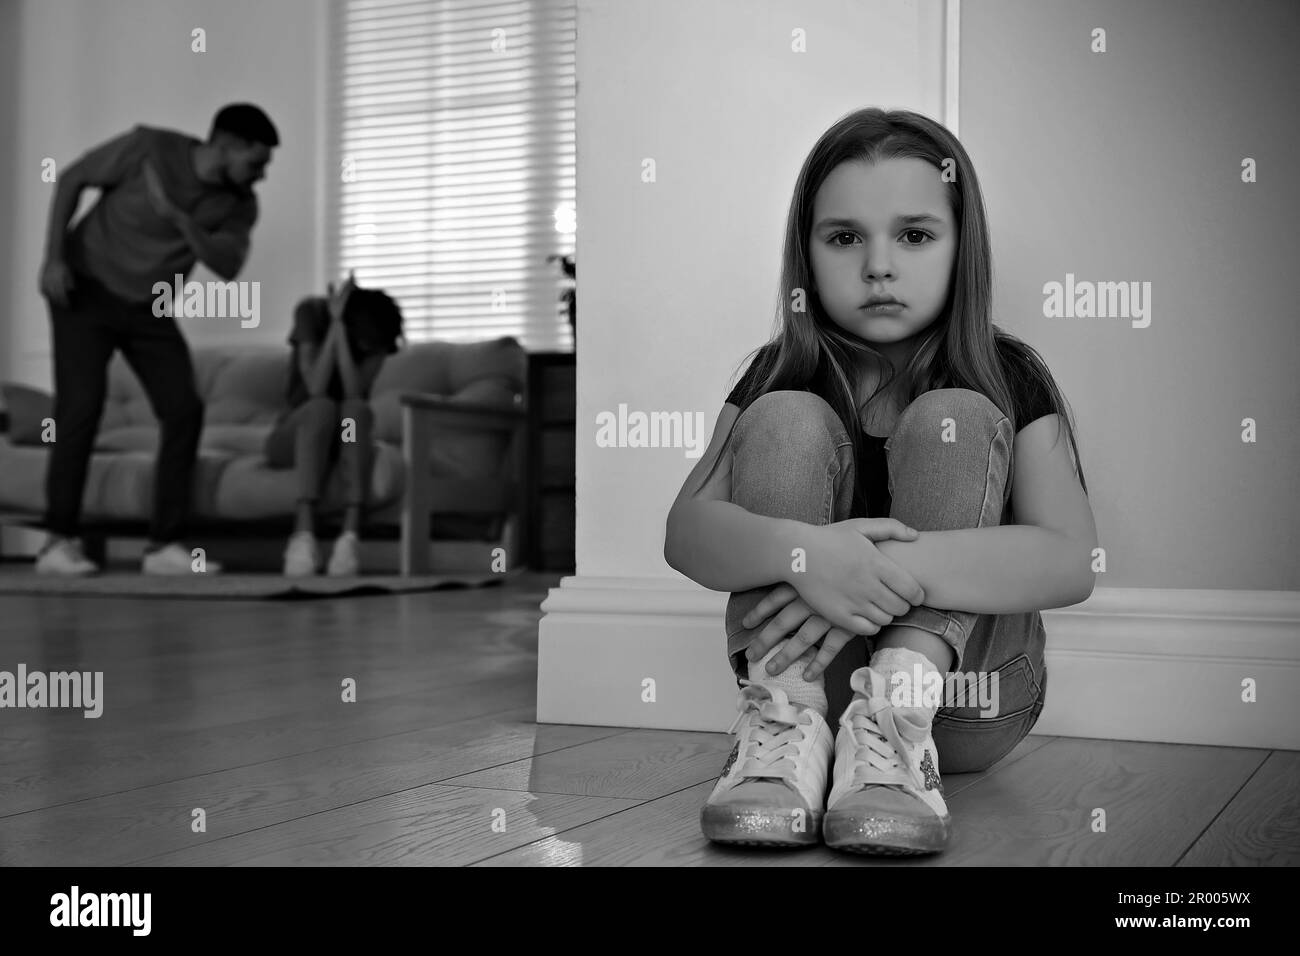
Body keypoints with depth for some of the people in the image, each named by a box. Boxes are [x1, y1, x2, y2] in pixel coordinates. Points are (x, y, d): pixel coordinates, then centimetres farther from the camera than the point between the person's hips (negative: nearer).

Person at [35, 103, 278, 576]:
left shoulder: (240, 203, -8)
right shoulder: (149, 147, -19)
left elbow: (227, 266, -22)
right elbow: (71, 179, -10)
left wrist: (177, 216, -36)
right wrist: (54, 258, -19)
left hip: (149, 307, 5)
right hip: (87, 289, -4)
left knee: (184, 411, -9)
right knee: (81, 409, -15)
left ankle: (164, 545, -4)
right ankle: (58, 542, -4)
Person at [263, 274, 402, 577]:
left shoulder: (377, 333, -9)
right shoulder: (311, 311, -14)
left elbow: (356, 393, -24)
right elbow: (315, 389, -26)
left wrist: (341, 330, -29)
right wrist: (335, 323, -28)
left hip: (346, 441, 2)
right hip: (295, 436, -2)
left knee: (357, 408, -33)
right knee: (322, 406, -36)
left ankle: (352, 532, -46)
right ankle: (304, 531, -51)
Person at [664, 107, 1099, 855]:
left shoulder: (1005, 377, -5)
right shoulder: (785, 373, 1)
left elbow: (1070, 561, -21)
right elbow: (686, 530, -14)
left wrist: (894, 570, -35)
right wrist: (802, 553, -36)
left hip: (966, 683, -1)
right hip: (808, 669, 2)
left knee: (952, 422, -20)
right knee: (788, 422, -16)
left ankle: (895, 721, -34)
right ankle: (790, 724, -29)